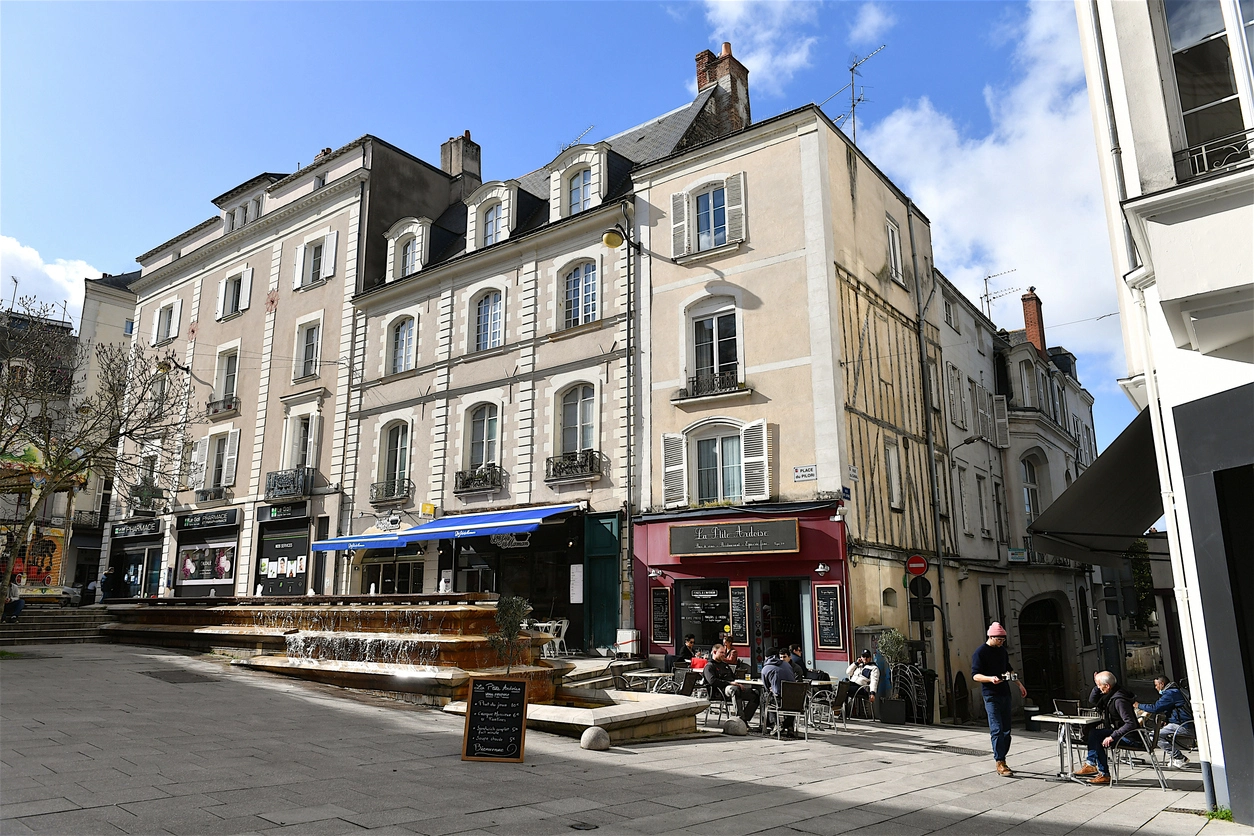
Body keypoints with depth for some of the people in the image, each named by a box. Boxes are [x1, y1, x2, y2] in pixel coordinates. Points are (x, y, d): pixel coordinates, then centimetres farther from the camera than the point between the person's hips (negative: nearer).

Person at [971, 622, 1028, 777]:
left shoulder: (1002, 651, 14)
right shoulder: (980, 652, -10)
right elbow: (975, 675, -14)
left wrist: (1019, 684, 22)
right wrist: (991, 679, -30)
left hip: (1005, 694, 7)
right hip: (991, 696, -7)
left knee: (1006, 730, 8)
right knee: (997, 730, -10)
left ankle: (1001, 760, 16)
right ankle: (1000, 764, -7)